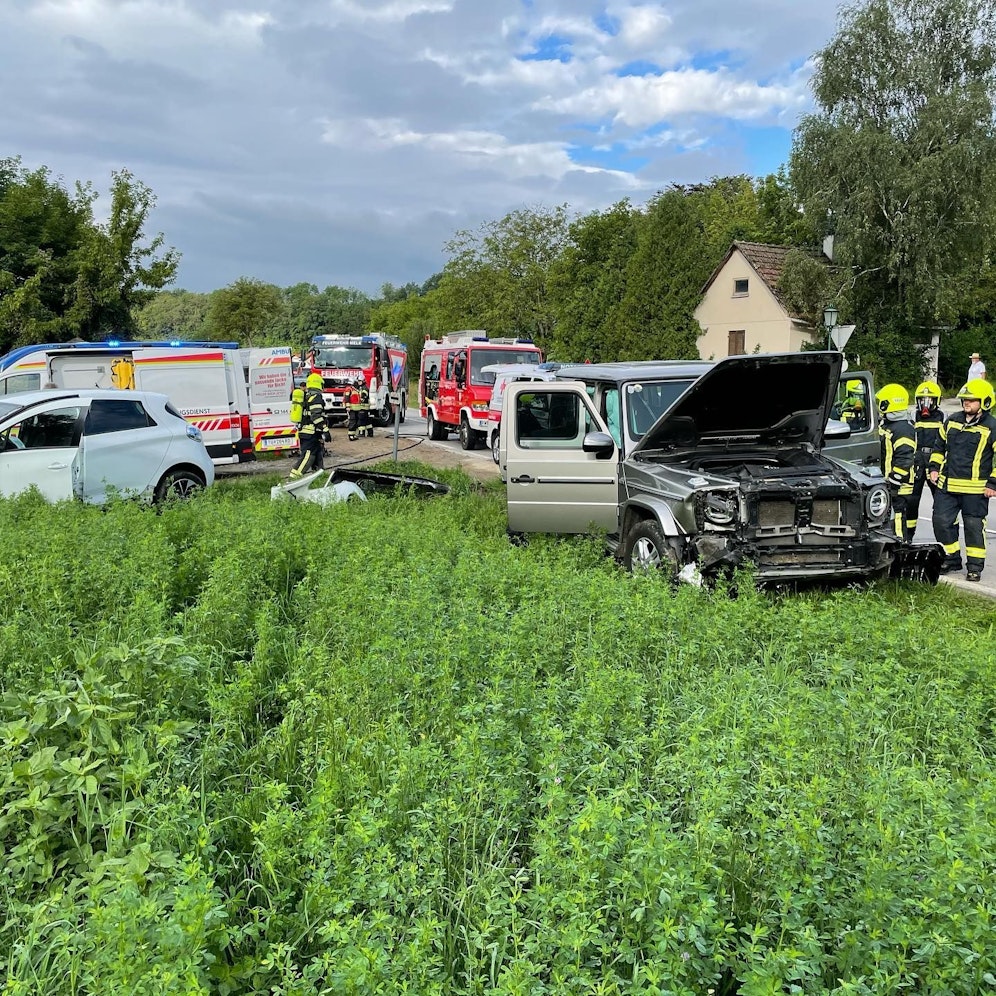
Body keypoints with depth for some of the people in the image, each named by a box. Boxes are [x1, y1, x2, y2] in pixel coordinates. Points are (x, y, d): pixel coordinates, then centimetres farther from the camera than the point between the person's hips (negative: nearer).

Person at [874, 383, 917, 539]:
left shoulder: (904, 429, -18)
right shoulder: (884, 424, 15)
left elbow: (904, 460, -23)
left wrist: (892, 483, -22)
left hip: (897, 488, -10)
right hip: (883, 484, 10)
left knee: (895, 523, -7)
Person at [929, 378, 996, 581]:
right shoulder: (952, 421, 9)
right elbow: (939, 445, 22)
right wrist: (934, 467, 13)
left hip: (975, 489, -5)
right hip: (946, 485, 5)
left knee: (974, 526, 3)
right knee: (941, 522, 5)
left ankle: (975, 565, 16)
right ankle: (952, 558, 23)